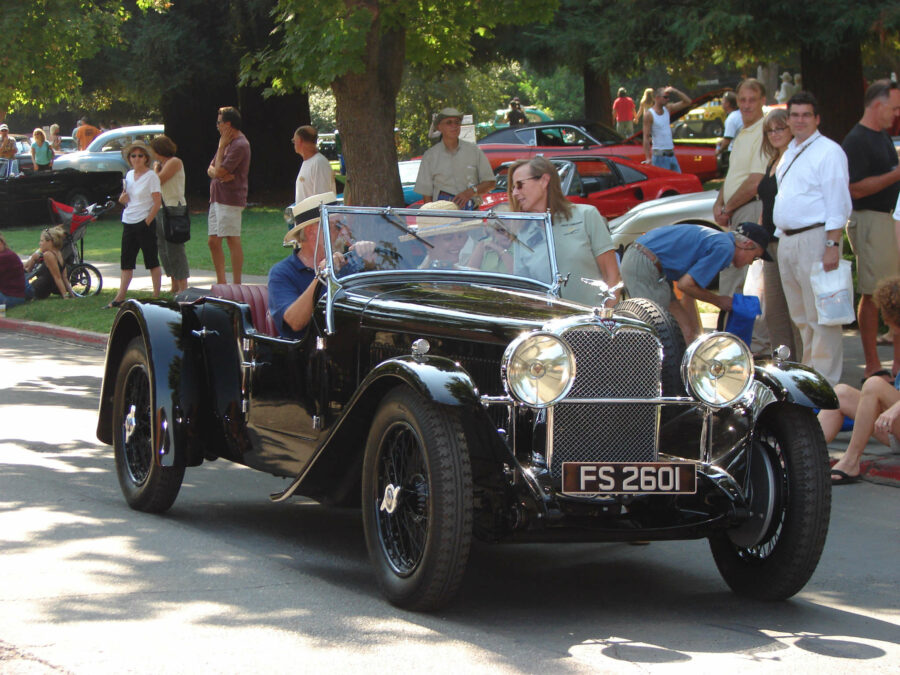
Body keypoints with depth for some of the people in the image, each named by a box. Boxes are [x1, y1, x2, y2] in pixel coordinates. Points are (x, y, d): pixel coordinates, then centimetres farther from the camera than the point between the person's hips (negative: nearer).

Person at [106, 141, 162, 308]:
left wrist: (148, 222, -14)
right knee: (126, 262, 8)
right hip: (128, 223, 7)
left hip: (144, 223, -7)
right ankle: (120, 297, 9)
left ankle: (156, 295, 3)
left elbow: (157, 202, -12)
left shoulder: (151, 176, -8)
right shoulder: (129, 175, 13)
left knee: (152, 261, -1)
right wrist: (122, 198, 0)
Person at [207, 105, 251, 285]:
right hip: (217, 198, 10)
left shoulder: (239, 145, -13)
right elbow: (211, 169, 16)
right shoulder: (228, 142, 19)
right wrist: (218, 174, -8)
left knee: (233, 241, -8)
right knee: (213, 242, 10)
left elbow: (220, 171, -18)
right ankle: (221, 283, 16)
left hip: (230, 199, -10)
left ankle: (237, 284, -6)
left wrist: (221, 146, -8)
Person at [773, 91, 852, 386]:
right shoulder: (789, 153, 19)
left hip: (814, 238, -9)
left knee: (820, 316, -8)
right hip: (787, 240, 9)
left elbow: (838, 203, -14)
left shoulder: (828, 152, -8)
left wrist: (832, 245, -20)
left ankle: (825, 380, -7)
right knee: (800, 316, 15)